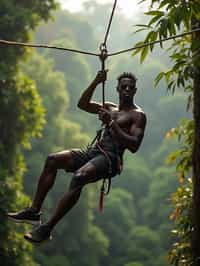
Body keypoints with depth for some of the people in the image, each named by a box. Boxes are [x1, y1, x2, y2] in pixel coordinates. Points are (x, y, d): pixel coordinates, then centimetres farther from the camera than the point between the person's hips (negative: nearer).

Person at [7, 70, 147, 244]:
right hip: (94, 152, 8)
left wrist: (112, 124, -18)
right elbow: (83, 104, 16)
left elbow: (134, 146, -12)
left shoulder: (138, 115, 2)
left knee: (79, 177, -34)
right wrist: (96, 83, 3)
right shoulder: (110, 108, 25)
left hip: (111, 158, -8)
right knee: (52, 160, -12)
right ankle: (34, 211, -15)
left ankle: (47, 229, -35)